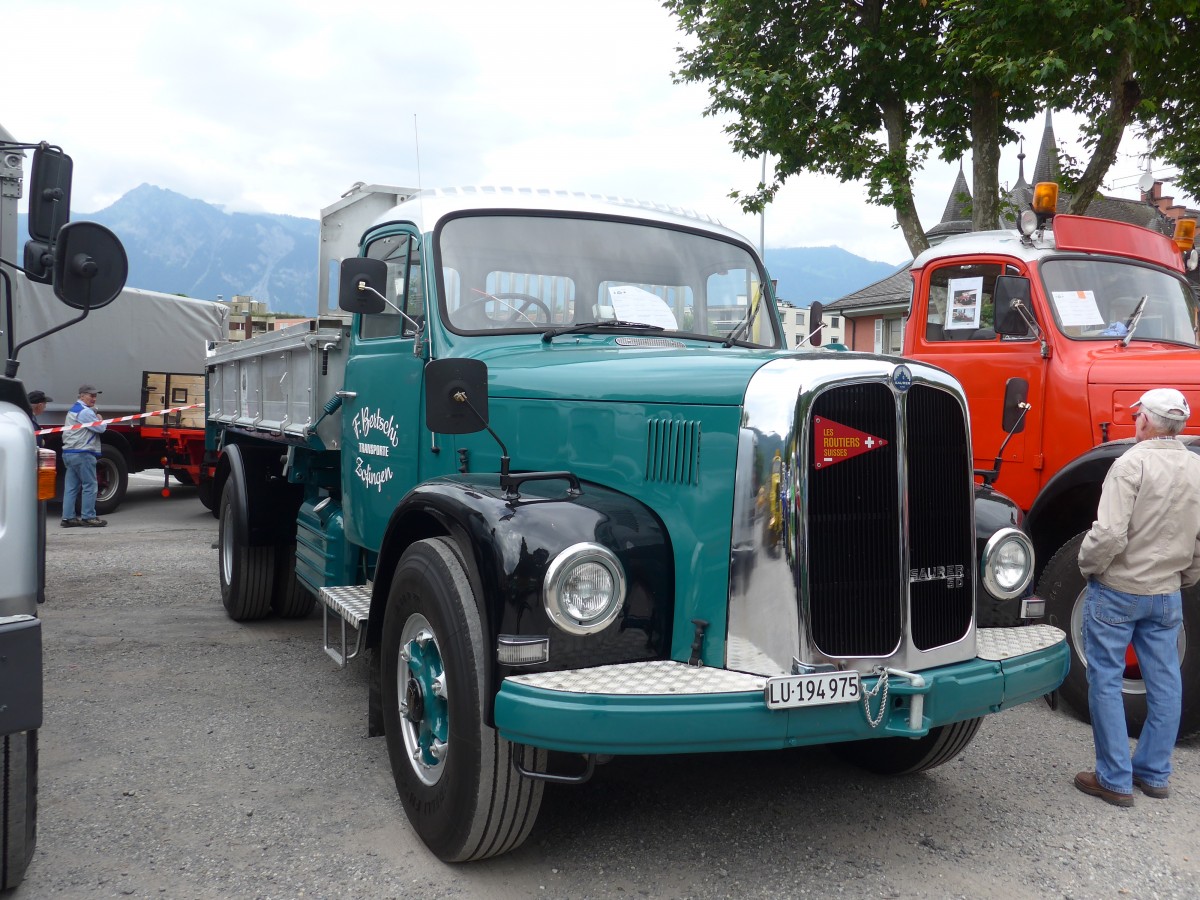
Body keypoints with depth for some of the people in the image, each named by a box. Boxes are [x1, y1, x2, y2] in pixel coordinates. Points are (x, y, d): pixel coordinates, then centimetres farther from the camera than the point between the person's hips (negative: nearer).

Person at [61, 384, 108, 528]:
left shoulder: (73, 409, 21)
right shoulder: (85, 411, -12)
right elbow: (101, 428, -13)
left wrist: (96, 419, 5)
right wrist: (99, 419, 6)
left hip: (69, 452, 10)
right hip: (82, 453, -10)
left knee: (71, 487, 9)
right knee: (89, 485, -4)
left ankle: (68, 517, 10)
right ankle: (88, 517, -2)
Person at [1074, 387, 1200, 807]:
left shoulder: (1132, 463, -19)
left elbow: (1110, 534, -25)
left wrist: (1088, 566, -7)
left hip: (1117, 590, -6)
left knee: (1105, 682, 4)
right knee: (1164, 684, 14)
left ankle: (1115, 780, 9)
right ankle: (1155, 775, 26)